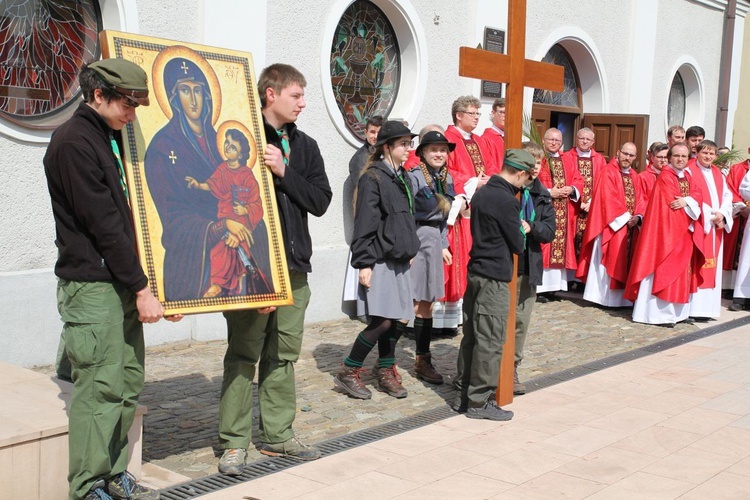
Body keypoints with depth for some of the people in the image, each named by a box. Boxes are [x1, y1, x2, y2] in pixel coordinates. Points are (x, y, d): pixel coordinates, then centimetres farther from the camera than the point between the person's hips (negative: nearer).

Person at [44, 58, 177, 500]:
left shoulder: (112, 138, 15)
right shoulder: (74, 142, -12)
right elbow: (103, 224, -16)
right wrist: (142, 289, -14)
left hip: (122, 284, 9)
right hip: (91, 285, -9)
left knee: (129, 384, 12)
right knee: (100, 388, -5)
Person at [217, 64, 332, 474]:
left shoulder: (305, 145, 13)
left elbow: (320, 201, 3)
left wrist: (284, 172, -11)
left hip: (293, 266, 6)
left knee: (283, 355, 11)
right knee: (243, 355, -1)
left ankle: (277, 435, 22)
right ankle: (233, 442, 8)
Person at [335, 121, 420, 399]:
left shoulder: (400, 177, 15)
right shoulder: (372, 178, -11)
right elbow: (364, 224, -14)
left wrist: (410, 251, 19)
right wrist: (364, 263, -17)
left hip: (398, 261, 8)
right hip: (380, 261, -8)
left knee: (394, 320, 10)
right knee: (382, 322, -9)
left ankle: (386, 373, 22)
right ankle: (348, 373, 4)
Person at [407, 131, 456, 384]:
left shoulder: (447, 179, 11)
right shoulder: (415, 177, -11)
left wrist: (443, 244, 16)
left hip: (433, 241, 7)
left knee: (426, 304, 11)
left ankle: (423, 361, 20)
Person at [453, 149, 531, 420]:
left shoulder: (481, 193, 10)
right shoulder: (507, 201, -16)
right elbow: (517, 244, -9)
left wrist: (516, 229, 12)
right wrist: (522, 230, 11)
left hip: (475, 272, 9)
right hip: (495, 278, -9)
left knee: (471, 336, 12)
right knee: (490, 341, -2)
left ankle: (463, 395, 19)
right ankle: (480, 401, 3)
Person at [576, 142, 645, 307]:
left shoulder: (633, 176, 15)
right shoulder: (608, 172, -8)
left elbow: (638, 200, 11)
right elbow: (609, 199, -16)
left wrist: (637, 217, -8)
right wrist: (625, 217, -16)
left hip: (630, 226, 7)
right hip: (613, 225, -7)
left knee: (625, 261, 8)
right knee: (610, 261, -5)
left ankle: (620, 297, 14)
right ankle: (604, 296, 2)